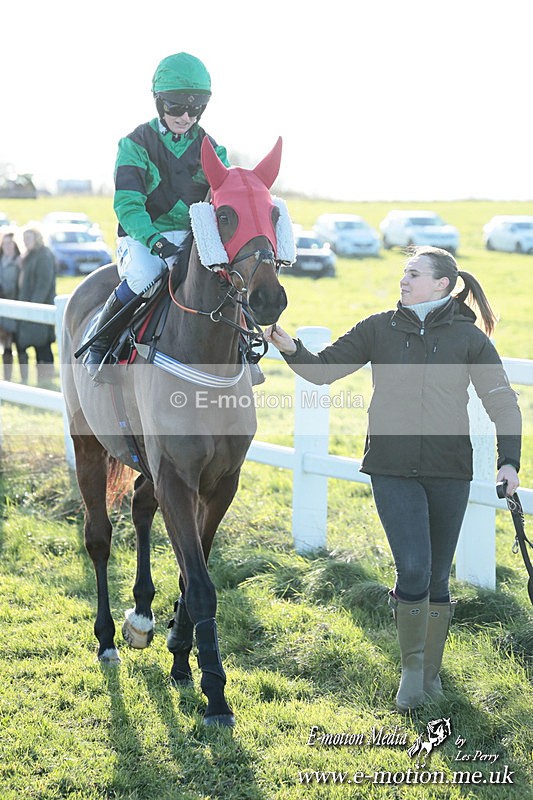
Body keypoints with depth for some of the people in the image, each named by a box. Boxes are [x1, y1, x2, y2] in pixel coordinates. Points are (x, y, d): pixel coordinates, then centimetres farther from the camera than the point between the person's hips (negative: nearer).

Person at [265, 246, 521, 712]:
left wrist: (509, 459, -12)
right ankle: (411, 668, 9)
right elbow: (325, 369, 5)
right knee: (413, 569, -13)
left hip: (449, 472, 0)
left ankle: (431, 673, 27)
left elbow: (502, 401, 1)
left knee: (437, 577, 9)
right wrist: (291, 349, -14)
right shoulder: (380, 329, 4)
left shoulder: (469, 338, 1)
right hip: (393, 469, 0)